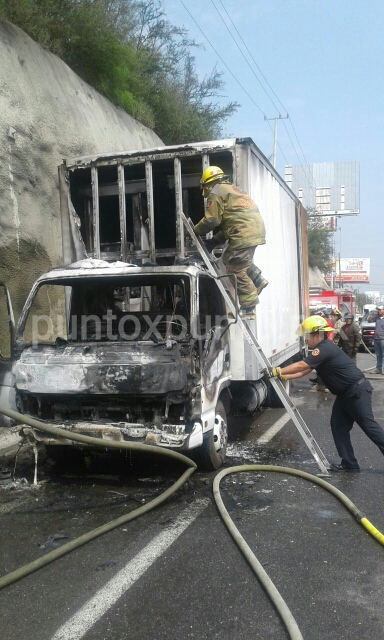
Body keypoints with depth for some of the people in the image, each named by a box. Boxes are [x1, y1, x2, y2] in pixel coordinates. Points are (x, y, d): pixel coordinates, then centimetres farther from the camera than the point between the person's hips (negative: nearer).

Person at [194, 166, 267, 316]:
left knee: (235, 268, -4)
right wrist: (215, 241, 23)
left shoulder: (216, 192, 1)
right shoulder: (231, 189, 30)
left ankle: (249, 304, -2)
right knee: (230, 258, 25)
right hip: (256, 228, 10)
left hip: (244, 233, -10)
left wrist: (196, 230, 10)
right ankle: (257, 279, 17)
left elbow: (211, 220, -7)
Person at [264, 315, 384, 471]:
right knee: (339, 426, 10)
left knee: (368, 425, -6)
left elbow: (300, 366, -24)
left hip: (357, 390, -10)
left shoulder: (325, 348, -21)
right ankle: (349, 463, 15)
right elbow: (304, 370, 13)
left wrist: (276, 372, -19)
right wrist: (284, 377, 5)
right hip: (346, 393, 10)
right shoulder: (322, 350, 13)